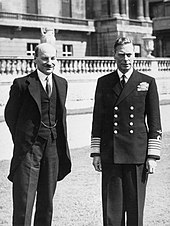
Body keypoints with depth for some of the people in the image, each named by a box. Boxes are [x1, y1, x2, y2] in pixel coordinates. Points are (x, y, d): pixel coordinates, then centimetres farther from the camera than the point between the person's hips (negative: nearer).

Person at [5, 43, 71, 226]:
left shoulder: (61, 84, 10)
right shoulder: (22, 84, -6)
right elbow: (10, 114, 2)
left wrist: (61, 140, 11)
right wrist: (22, 139, 5)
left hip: (53, 147, 5)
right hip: (28, 149, -5)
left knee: (47, 201, 13)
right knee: (23, 201, -3)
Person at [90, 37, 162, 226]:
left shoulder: (147, 82, 4)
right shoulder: (103, 82, 9)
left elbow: (154, 122, 3)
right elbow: (97, 120, 10)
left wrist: (152, 155, -3)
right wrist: (96, 152, 4)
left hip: (137, 155, -1)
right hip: (110, 155, 1)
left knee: (135, 206, 5)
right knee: (111, 207, 3)